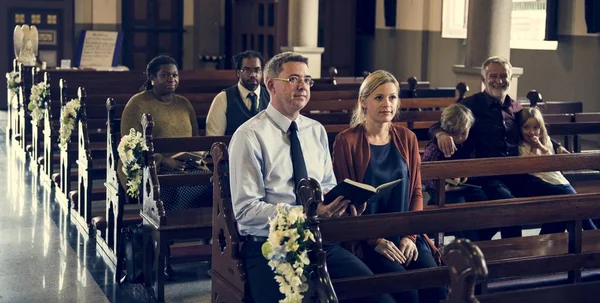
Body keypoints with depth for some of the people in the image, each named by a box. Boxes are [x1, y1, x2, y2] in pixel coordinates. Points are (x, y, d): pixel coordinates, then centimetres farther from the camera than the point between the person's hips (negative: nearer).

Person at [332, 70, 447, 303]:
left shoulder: (407, 138, 10)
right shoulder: (347, 141, -5)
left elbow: (416, 193, 11)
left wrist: (410, 235, -3)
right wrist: (374, 240, -11)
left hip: (405, 234, 4)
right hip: (366, 238, -4)